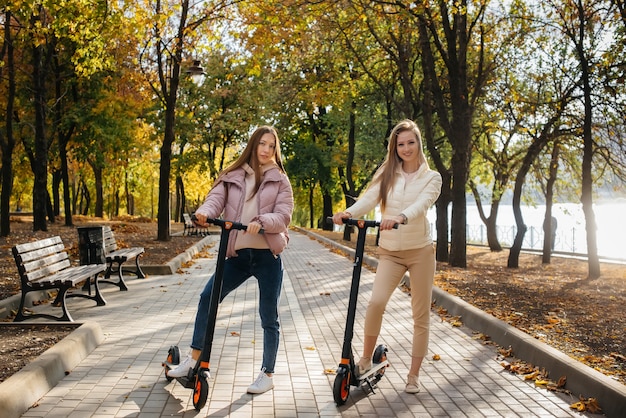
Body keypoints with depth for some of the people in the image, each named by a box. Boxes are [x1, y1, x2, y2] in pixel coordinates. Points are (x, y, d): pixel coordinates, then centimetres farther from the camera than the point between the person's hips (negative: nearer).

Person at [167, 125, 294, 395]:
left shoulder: (280, 180, 4)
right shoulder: (232, 177, 8)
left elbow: (284, 215, -7)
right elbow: (216, 199, -7)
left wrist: (261, 221, -27)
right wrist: (204, 212, -30)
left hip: (267, 255, -2)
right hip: (237, 254, 2)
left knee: (269, 316, 5)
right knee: (208, 296, -2)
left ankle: (267, 374, 21)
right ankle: (194, 359, 16)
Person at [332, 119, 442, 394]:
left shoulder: (431, 177, 0)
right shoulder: (386, 174, 5)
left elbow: (422, 204, -20)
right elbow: (369, 198, -11)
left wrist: (400, 218, -41)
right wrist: (349, 213, -33)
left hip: (420, 250, 0)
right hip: (390, 251, 1)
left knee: (421, 314, 3)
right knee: (376, 302, -18)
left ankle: (413, 375, 17)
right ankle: (366, 359, 5)